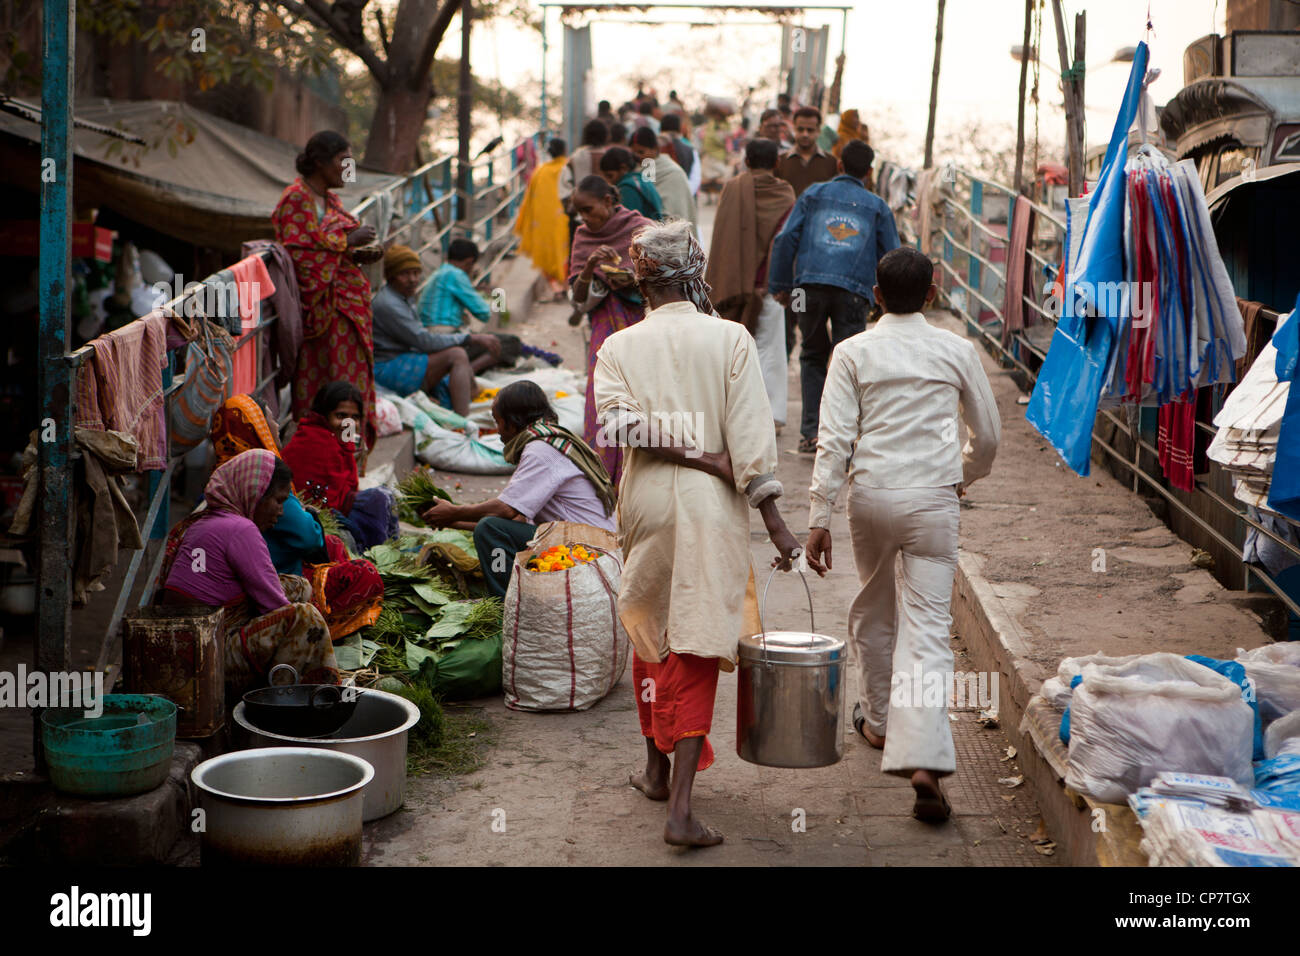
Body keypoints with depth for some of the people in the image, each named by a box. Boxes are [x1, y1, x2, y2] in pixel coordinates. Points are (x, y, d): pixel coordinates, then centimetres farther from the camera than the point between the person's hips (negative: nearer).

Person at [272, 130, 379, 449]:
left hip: (347, 300, 9)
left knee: (352, 376, 8)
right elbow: (300, 251, -20)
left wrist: (358, 253, 5)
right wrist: (348, 242, -15)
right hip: (322, 304, -9)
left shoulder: (329, 198, 18)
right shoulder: (297, 198, -10)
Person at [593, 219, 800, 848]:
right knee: (696, 648, -1)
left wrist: (700, 457, -12)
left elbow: (620, 422, -15)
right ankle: (680, 807, -8)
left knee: (650, 631, 22)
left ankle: (657, 767, 35)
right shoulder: (730, 338, -4)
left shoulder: (619, 347, 2)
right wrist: (772, 516, -7)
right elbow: (750, 435, -9)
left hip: (646, 505, 2)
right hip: (711, 511, -2)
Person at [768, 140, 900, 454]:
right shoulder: (877, 206, 15)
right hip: (853, 290, -1)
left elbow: (785, 239, 7)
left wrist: (780, 284, 12)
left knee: (813, 356, 15)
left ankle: (811, 431, 8)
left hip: (810, 284, 1)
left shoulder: (814, 194, 15)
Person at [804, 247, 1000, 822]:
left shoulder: (853, 353, 0)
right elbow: (987, 435, 11)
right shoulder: (956, 351, 3)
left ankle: (878, 721, 40)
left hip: (871, 494, 1)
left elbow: (834, 439, -6)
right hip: (933, 496, -1)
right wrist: (966, 477, 31)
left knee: (873, 608, 23)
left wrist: (818, 517, -3)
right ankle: (924, 759, -18)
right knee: (927, 625, -4)